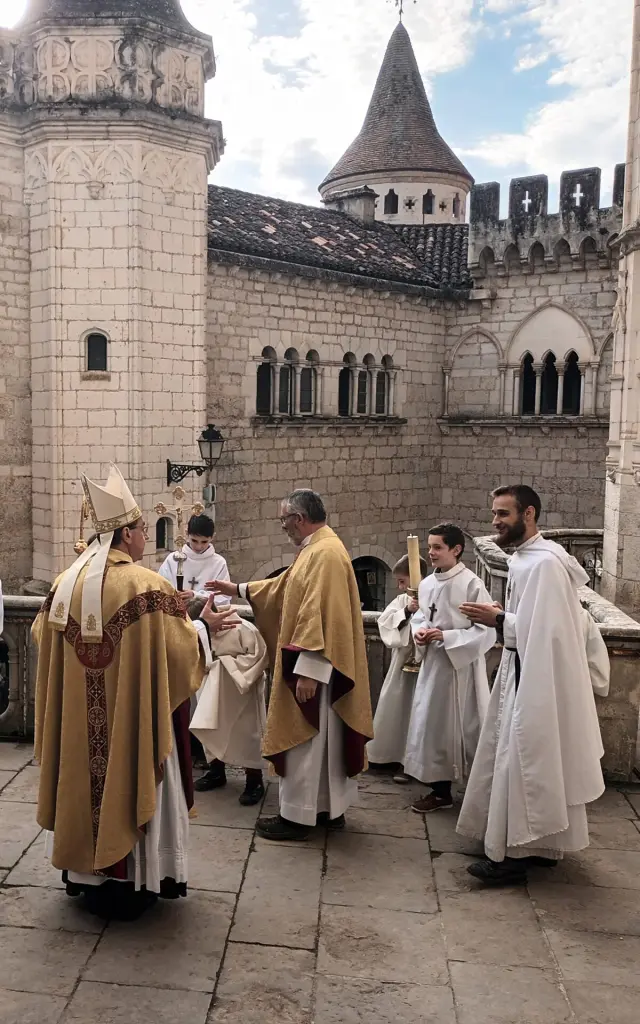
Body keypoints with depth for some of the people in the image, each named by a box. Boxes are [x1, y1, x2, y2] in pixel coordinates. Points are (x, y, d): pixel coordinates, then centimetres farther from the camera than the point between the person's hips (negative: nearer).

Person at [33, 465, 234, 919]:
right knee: (131, 785, 8)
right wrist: (203, 625, 4)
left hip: (78, 721, 5)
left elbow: (44, 638, 10)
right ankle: (130, 885, 19)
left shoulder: (67, 582, -1)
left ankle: (88, 877, 31)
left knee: (86, 784, 18)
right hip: (132, 718, -5)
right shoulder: (148, 586, -18)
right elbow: (179, 650, -14)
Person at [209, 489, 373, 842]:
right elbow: (285, 586, 27)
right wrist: (238, 589, 29)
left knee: (304, 740, 0)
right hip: (317, 665, 10)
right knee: (322, 739, 17)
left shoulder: (325, 553, -21)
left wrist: (307, 671, -27)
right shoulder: (316, 550, 12)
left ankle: (297, 816, 11)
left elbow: (320, 615, -27)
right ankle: (330, 807, 27)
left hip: (314, 667, -10)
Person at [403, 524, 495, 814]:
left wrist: (446, 636, -21)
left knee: (464, 727, 3)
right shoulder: (426, 584, 5)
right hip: (432, 664, 6)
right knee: (433, 725, 10)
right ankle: (440, 790, 22)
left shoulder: (472, 585, -15)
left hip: (461, 666, -6)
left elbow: (486, 632, -16)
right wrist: (419, 631, -5)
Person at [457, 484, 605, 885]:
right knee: (529, 763, 17)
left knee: (522, 763, -2)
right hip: (523, 671, 10)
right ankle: (538, 844, 29)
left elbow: (545, 628, -26)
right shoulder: (523, 558, 11)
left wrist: (498, 619, -19)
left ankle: (514, 855, 8)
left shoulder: (544, 563, -21)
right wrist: (501, 616, 4)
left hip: (538, 678, -10)